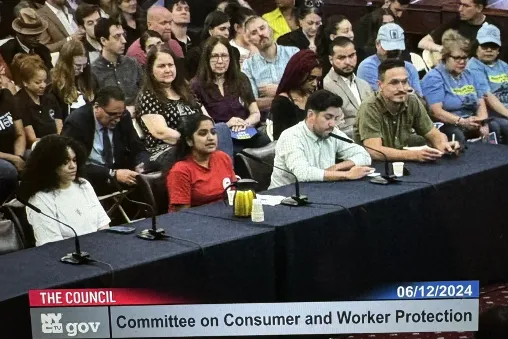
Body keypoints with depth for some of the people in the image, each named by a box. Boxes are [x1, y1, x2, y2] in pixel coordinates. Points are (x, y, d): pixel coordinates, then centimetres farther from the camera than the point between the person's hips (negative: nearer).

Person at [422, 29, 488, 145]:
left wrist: (483, 123, -10)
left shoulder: (469, 75, 19)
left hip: (470, 126, 6)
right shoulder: (434, 78, -3)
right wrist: (462, 122, -27)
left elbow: (481, 103, 12)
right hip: (445, 126, -6)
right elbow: (436, 112, -14)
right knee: (457, 135, -38)